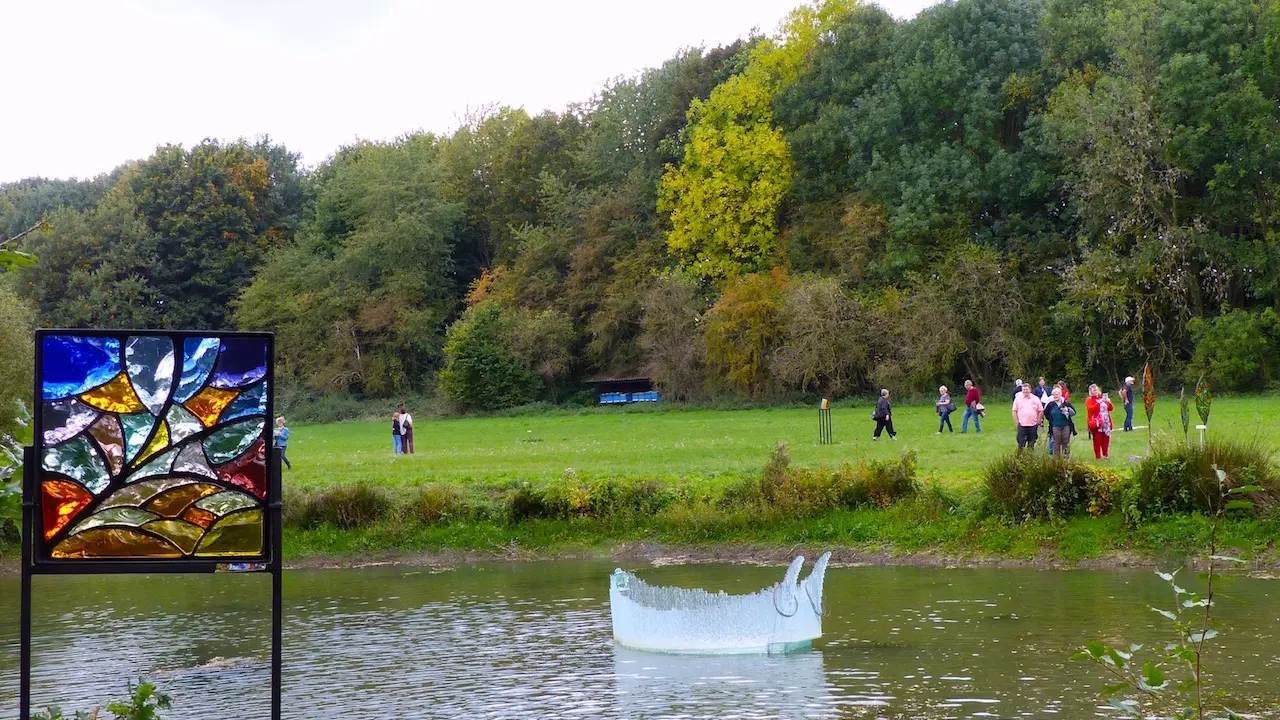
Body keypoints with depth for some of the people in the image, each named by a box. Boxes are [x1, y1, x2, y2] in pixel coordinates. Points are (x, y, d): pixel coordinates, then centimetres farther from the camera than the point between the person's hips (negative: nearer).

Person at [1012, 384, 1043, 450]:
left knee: (1031, 444, 10)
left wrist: (1038, 422, 0)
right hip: (1022, 425, -1)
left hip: (1033, 425, 1)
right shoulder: (1018, 399, 4)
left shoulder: (1035, 399, 5)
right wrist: (1017, 422, -2)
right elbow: (1014, 411, 5)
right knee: (1021, 444, -4)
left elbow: (1041, 411, 7)